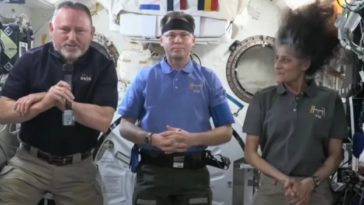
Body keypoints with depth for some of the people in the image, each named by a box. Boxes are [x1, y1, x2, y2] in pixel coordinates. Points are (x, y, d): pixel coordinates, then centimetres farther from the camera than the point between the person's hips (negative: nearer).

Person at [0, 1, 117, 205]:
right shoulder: (31, 60, -3)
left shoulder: (103, 66, -5)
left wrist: (58, 102, -21)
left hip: (78, 167, 0)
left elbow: (103, 120, -15)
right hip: (29, 161, 1)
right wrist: (45, 102, -25)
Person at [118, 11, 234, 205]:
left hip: (194, 173, 0)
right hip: (152, 172, 0)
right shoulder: (145, 77, 4)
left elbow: (226, 131, 2)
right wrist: (152, 139, -15)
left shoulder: (209, 79, 4)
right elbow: (125, 126, 4)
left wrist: (192, 139, -15)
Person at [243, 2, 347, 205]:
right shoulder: (263, 99, 0)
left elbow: (335, 154, 3)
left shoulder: (330, 100, 0)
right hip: (271, 188, 0)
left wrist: (311, 182, -13)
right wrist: (285, 180, -12)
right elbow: (251, 152, -1)